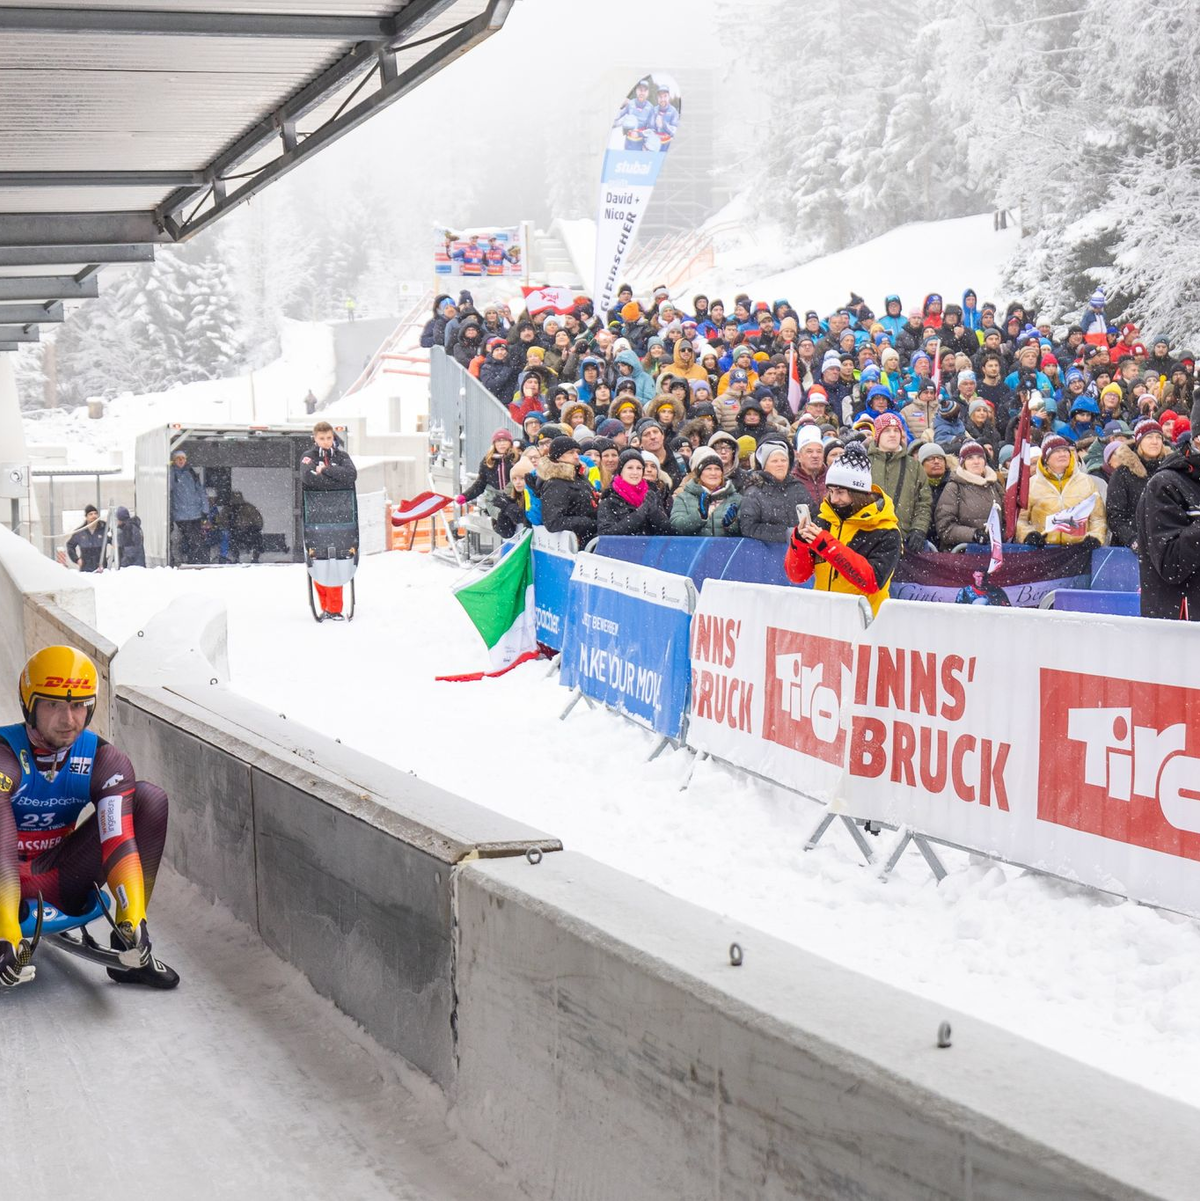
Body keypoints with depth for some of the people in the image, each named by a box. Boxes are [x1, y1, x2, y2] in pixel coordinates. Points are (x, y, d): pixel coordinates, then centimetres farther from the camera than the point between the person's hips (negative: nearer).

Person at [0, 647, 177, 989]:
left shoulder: (106, 761, -9)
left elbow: (121, 843, -20)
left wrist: (132, 919, -34)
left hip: (63, 883, 5)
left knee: (150, 798, -13)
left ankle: (132, 948, -15)